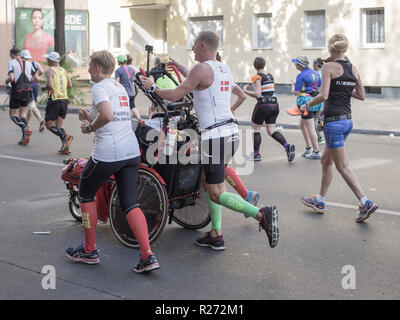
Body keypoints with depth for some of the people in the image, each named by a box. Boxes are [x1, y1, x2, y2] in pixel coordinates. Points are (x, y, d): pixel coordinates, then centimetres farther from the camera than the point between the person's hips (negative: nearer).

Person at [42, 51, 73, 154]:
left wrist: (44, 88, -1)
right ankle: (65, 147, 1)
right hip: (64, 99, 6)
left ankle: (65, 136, -21)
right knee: (59, 125, 13)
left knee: (49, 125, 2)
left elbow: (50, 85, -21)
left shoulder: (50, 70, -8)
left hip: (54, 100, -6)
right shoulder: (63, 70, 11)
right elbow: (70, 85, 13)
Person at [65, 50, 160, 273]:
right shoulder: (120, 87, 20)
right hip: (132, 151, 8)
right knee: (130, 203, 6)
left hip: (107, 153, -7)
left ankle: (89, 250, 23)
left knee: (86, 194, 15)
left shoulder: (100, 87, -7)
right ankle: (147, 256, -5)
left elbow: (107, 115, -25)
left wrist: (90, 127, -8)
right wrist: (90, 118, 20)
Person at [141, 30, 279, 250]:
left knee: (216, 194, -5)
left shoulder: (202, 69, -11)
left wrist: (153, 87, 6)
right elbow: (243, 95, 28)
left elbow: (174, 96, -9)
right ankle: (216, 236, 20)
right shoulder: (224, 70, 14)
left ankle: (261, 214, -19)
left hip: (215, 135, -9)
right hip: (231, 131, 9)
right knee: (207, 182, 19)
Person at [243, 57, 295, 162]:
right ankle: (287, 146, -11)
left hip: (263, 105, -7)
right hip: (274, 105, 7)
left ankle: (256, 154, 15)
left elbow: (257, 94, -16)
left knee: (255, 129, 10)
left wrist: (246, 91, -6)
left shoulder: (257, 77, -10)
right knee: (271, 130, 10)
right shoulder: (270, 76, 12)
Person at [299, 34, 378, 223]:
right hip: (348, 120, 8)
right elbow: (362, 96, 13)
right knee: (326, 161, 20)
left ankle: (365, 203, -9)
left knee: (343, 167, -2)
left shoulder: (329, 67, -11)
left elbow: (323, 95, -20)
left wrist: (307, 105, -4)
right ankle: (320, 202, 29)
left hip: (334, 121, -8)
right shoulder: (353, 69, 8)